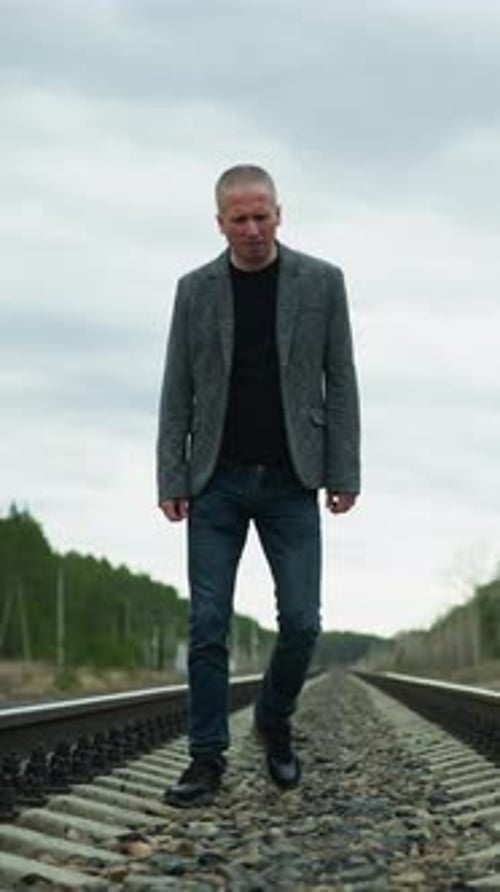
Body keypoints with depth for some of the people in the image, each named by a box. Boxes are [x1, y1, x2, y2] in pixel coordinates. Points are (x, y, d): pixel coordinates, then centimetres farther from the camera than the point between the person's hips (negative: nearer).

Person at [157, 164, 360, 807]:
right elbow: (177, 392, 4)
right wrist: (170, 480, -3)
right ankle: (207, 759, 5)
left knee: (300, 621, -4)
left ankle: (274, 720, 23)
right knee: (208, 624, -2)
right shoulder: (195, 289, 4)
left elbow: (340, 383, 1)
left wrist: (344, 474, -5)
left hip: (290, 483, 0)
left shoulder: (321, 282, 1)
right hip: (216, 483, 1)